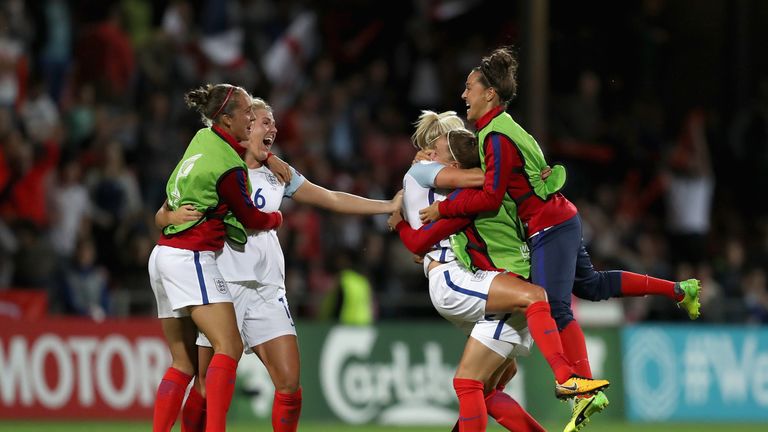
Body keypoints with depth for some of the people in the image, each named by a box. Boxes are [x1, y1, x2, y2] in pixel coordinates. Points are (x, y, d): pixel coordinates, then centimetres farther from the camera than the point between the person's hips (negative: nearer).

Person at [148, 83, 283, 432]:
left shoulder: (203, 139, 10)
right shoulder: (228, 166, -13)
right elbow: (251, 218, 0)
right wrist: (277, 218, 22)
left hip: (164, 255, 9)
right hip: (191, 258, -9)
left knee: (183, 361, 8)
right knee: (229, 347, -17)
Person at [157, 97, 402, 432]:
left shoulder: (278, 176, 15)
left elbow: (333, 199, 20)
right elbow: (161, 216, 1)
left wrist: (390, 206, 17)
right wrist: (175, 216, -22)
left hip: (266, 290, 4)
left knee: (289, 382, -7)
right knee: (206, 387, -6)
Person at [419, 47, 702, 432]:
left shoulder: (498, 137, -19)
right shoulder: (496, 129, 11)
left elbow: (490, 197, -22)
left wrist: (443, 209, -16)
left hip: (550, 227, -10)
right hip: (559, 222, 10)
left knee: (553, 306, -14)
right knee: (590, 285, 22)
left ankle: (587, 392, -18)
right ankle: (678, 291, 32)